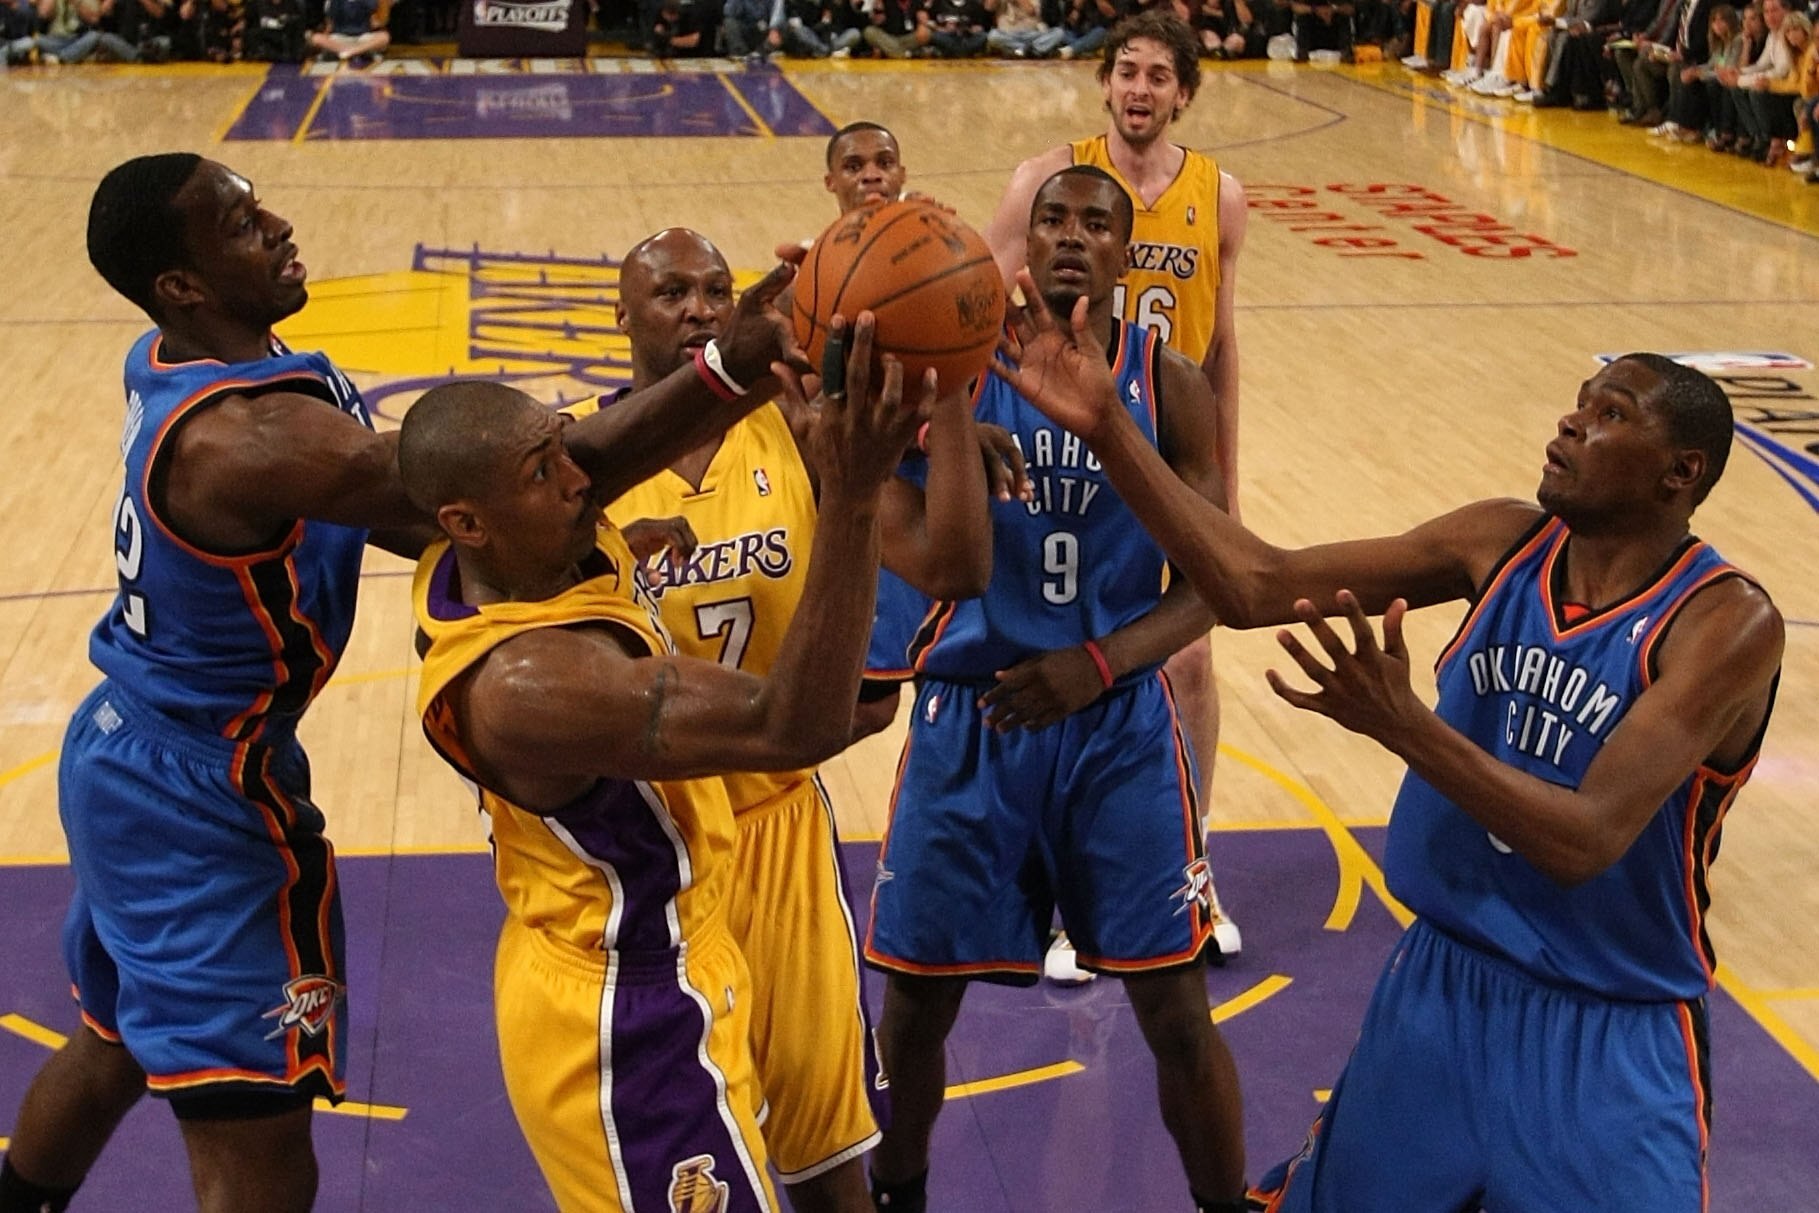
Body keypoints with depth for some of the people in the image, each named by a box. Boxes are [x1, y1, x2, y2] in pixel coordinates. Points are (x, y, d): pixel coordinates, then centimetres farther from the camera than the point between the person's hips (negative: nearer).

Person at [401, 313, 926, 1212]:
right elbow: (796, 727, -40)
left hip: (626, 970, 9)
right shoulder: (525, 680, -35)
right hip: (627, 1022, -9)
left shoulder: (494, 558, -8)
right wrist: (852, 495, -49)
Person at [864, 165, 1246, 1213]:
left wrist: (1100, 665, -18)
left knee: (1177, 1012, 3)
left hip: (1119, 723, 0)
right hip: (970, 714, 1)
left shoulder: (1168, 383, -3)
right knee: (917, 998, 10)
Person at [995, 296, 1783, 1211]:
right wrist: (1106, 426, -17)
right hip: (1439, 984, 5)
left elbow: (1587, 841, -29)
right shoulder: (1504, 542, -3)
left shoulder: (1727, 620, -19)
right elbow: (1255, 585, -9)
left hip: (1611, 1039, -5)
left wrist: (1402, 724, -41)